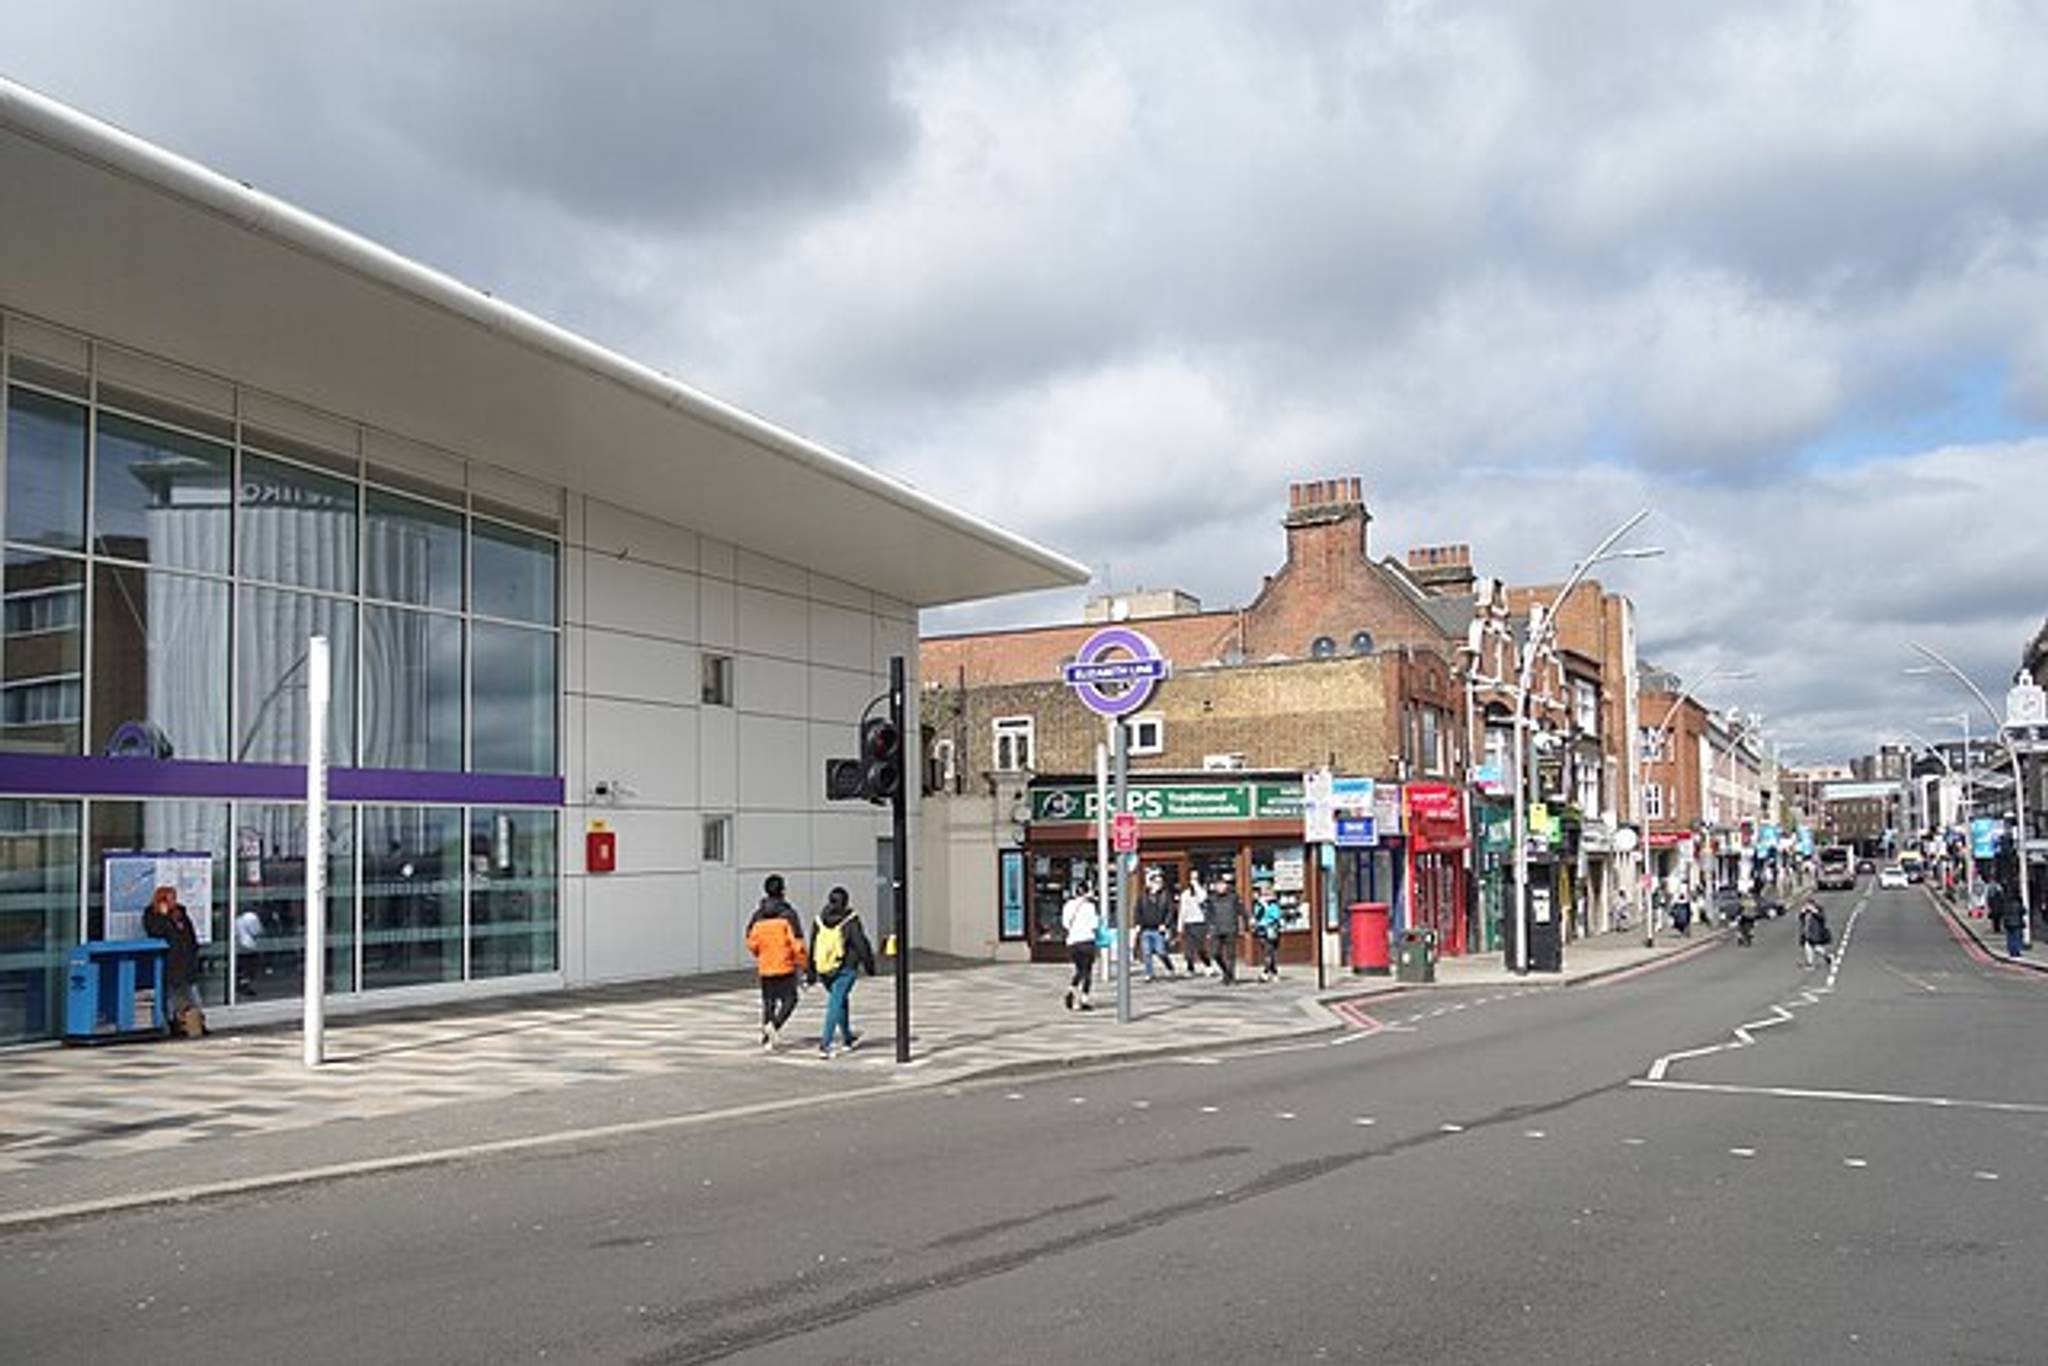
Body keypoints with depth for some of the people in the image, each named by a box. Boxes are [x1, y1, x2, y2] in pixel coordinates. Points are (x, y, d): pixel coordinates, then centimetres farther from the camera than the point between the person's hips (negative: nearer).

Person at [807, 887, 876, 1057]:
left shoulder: (820, 920, 6)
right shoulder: (850, 922, -8)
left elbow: (813, 949, 11)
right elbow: (861, 945, -7)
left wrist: (810, 973, 17)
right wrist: (870, 966, 5)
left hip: (824, 971, 5)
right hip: (845, 969, -5)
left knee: (841, 1001, 23)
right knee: (836, 1005, -7)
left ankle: (849, 1038, 35)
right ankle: (825, 1044, -17)